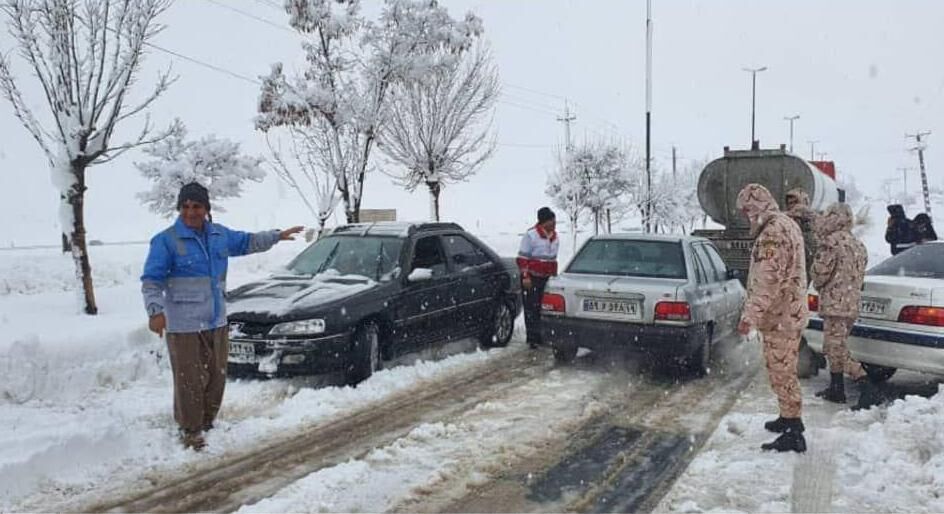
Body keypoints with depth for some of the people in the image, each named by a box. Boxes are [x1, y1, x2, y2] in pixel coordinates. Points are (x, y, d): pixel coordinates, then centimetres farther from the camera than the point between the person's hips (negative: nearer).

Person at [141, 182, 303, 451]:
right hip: (184, 325, -6)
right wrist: (155, 311, -26)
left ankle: (207, 423, 32)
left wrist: (277, 236, 24)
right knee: (190, 381, -4)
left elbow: (247, 242, 27)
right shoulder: (166, 240, -9)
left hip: (216, 321, 6)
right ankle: (190, 432, 11)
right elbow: (151, 281, -13)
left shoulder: (219, 234, 9)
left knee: (216, 378, 15)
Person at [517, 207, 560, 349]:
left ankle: (539, 335, 19)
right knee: (531, 308, -3)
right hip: (531, 278, -7)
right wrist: (525, 276, -16)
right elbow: (522, 258, -11)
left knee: (543, 308, 9)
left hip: (546, 278, 7)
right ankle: (532, 338, 2)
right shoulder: (531, 235, -11)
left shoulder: (555, 237, 11)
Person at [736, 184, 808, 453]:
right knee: (784, 370, 21)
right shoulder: (787, 224, 14)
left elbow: (767, 280, -27)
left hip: (779, 316, -10)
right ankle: (790, 418, 34)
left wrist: (750, 315, -25)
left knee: (782, 373, -4)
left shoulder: (772, 232, -20)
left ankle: (794, 433, 1)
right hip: (790, 311, 10)